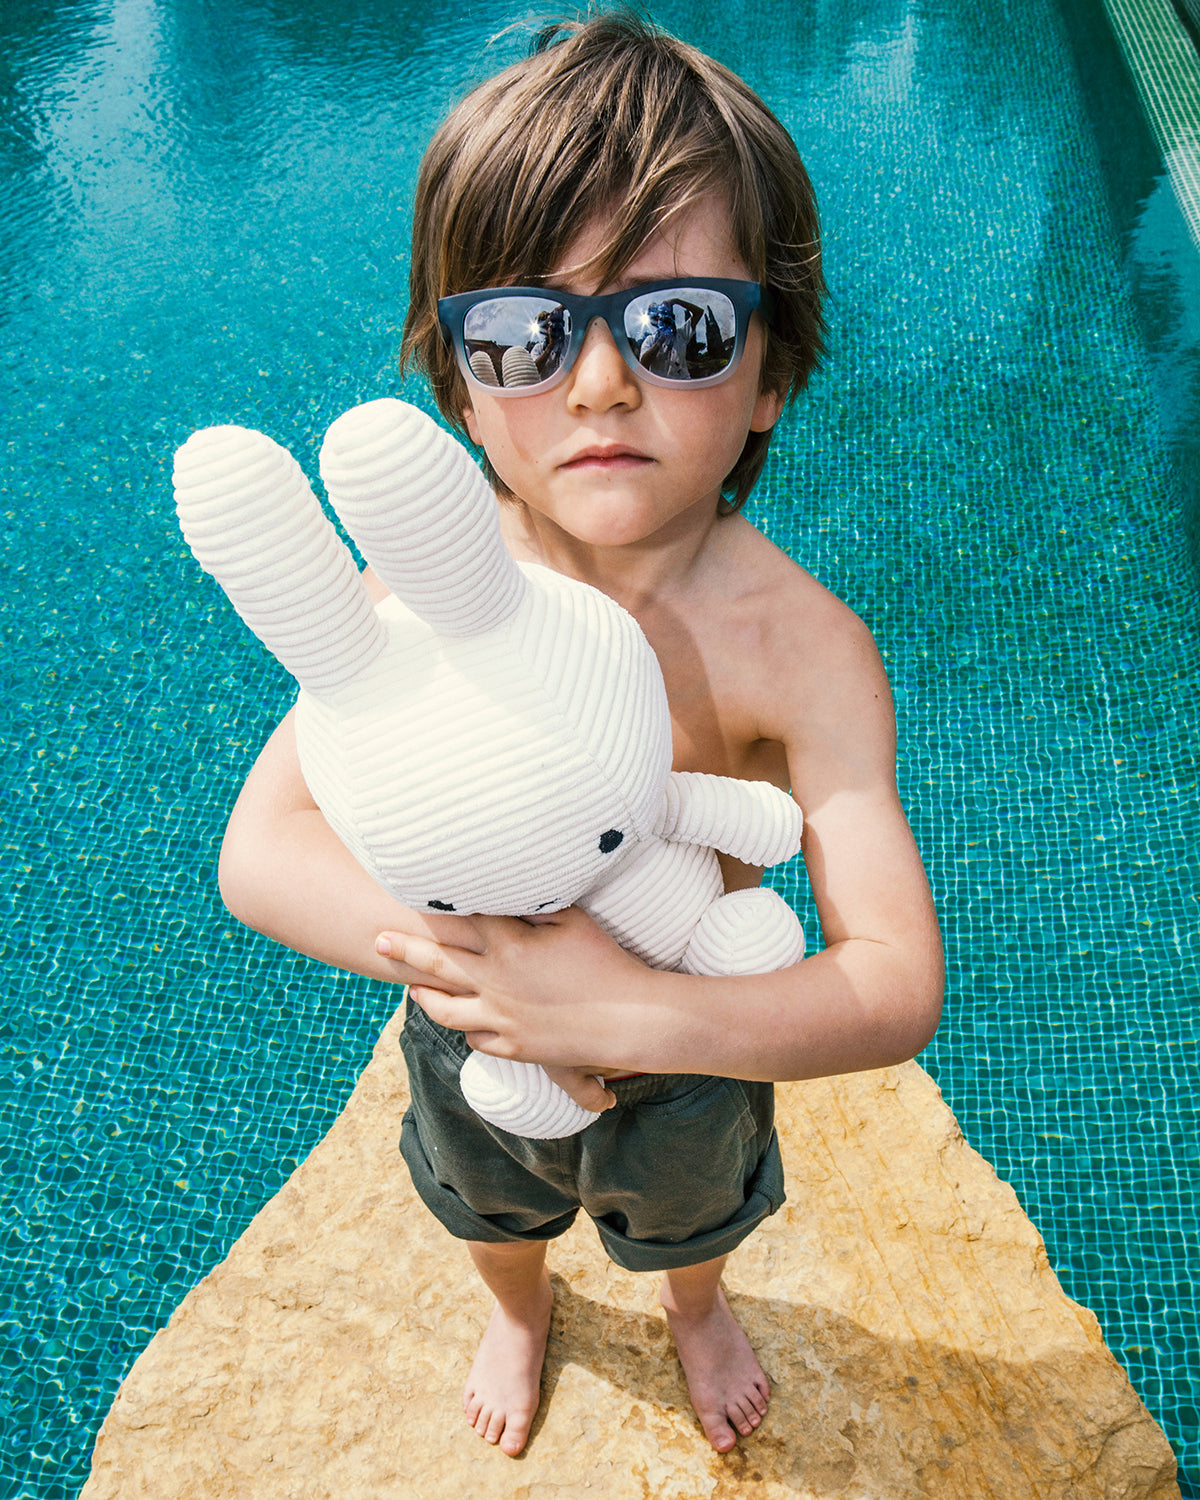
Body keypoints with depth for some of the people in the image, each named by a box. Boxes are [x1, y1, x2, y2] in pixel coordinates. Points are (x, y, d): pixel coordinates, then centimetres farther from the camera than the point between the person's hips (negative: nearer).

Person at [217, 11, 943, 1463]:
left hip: (693, 1048, -1)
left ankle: (696, 1310, 72)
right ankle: (519, 1309, 73)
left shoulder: (799, 647, -35)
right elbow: (259, 848, -27)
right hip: (473, 1030, 2)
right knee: (491, 1200, 35)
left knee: (686, 1209, 33)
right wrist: (456, 945, -42)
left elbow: (897, 984, -36)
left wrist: (641, 1014, -49)